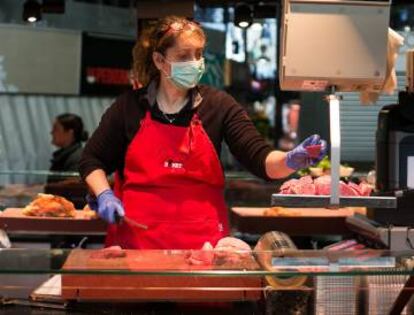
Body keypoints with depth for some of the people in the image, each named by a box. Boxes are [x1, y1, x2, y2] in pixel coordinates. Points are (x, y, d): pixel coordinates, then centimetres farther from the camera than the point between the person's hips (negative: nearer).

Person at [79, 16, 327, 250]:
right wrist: (104, 195, -5)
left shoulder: (218, 105, 1)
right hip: (136, 237, 0)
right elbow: (92, 160, 12)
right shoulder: (129, 106, 2)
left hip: (202, 239, 0)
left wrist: (292, 160, -28)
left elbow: (260, 159, -8)